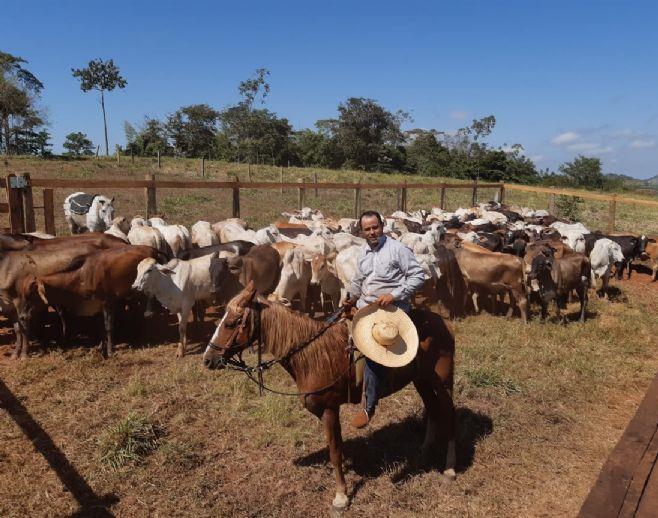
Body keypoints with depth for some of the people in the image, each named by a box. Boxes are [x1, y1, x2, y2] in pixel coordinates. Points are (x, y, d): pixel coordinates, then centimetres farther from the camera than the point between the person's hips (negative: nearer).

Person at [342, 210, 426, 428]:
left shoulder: (397, 249, -8)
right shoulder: (363, 255, 13)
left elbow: (418, 276, -11)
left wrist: (394, 294, -19)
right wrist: (351, 296, 8)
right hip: (365, 308, 8)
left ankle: (368, 406, -8)